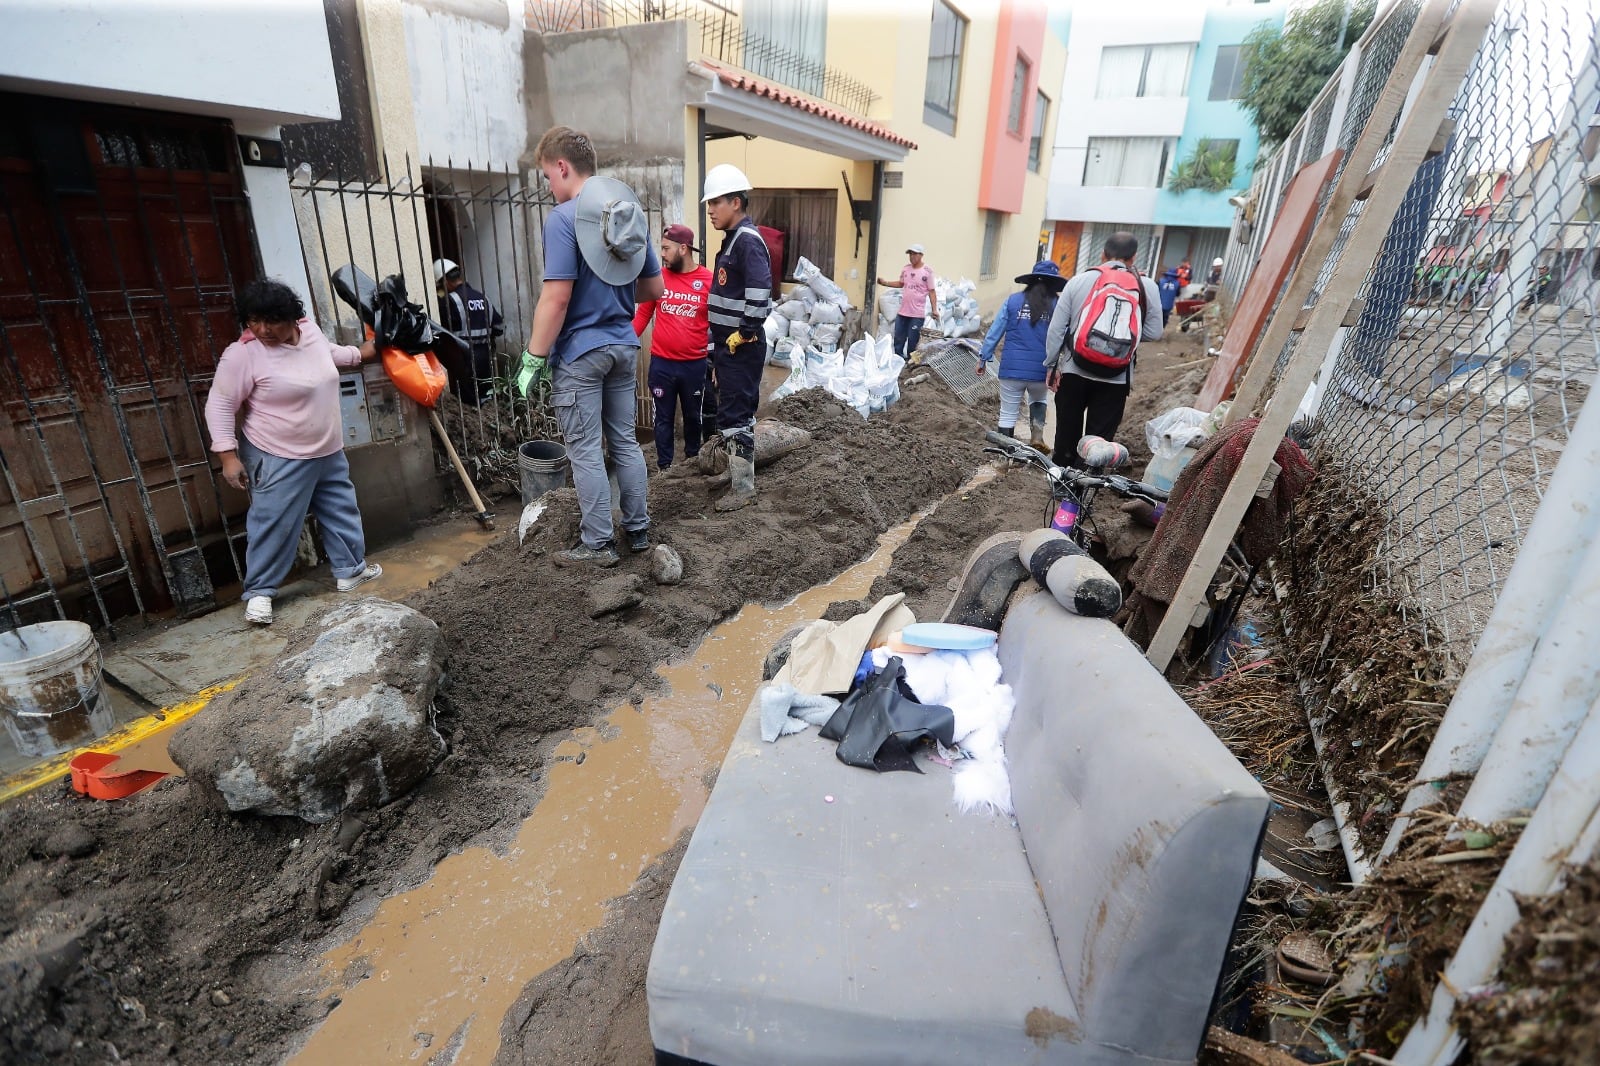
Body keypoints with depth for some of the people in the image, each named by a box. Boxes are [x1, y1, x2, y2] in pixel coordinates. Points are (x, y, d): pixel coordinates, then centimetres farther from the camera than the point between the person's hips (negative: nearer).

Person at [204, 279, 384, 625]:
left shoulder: (309, 330, -1)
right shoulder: (243, 354, -19)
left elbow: (331, 353, 23)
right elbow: (219, 405, -16)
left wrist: (363, 352, 34)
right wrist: (228, 456, -20)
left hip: (328, 452, 7)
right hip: (279, 459, -7)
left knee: (341, 510, 17)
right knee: (274, 525, -1)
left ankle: (350, 570, 33)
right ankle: (259, 592, 13)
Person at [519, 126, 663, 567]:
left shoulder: (563, 218, -13)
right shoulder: (632, 212, 9)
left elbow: (557, 297, -19)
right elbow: (654, 289, 13)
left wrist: (533, 358, -13)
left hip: (580, 352, -7)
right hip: (624, 346, 7)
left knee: (585, 451, 1)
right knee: (625, 442, 14)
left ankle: (598, 543, 9)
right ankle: (639, 530, 23)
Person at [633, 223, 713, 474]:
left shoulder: (708, 281, -6)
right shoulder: (658, 277, 0)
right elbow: (642, 314, 4)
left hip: (695, 364, -1)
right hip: (661, 363, 1)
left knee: (693, 415, 16)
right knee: (664, 417, 10)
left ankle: (692, 458, 37)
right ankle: (664, 465, 22)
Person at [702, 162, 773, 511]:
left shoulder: (748, 240, -15)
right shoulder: (732, 239, 16)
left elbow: (760, 290, -27)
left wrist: (745, 333, -21)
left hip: (742, 346, -10)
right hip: (726, 343, 10)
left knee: (736, 414, -5)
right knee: (734, 412, 17)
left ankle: (744, 487, 3)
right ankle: (737, 471, 29)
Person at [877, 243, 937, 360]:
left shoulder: (927, 271, -8)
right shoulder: (905, 268, 7)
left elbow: (931, 291, -6)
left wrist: (934, 309, -11)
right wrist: (885, 282, 12)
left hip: (917, 313, -5)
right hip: (902, 311, 5)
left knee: (912, 342, 1)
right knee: (898, 339, 10)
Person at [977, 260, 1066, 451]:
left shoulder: (1013, 300, 3)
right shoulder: (1057, 305, 1)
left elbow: (995, 331, 2)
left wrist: (983, 357, 9)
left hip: (1012, 367, -1)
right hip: (1041, 369, 1)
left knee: (1008, 412, 8)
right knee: (1038, 401, 29)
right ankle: (1037, 435, 12)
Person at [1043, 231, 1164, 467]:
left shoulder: (1079, 280, 0)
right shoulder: (1147, 287, 0)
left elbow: (1056, 328, -1)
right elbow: (1154, 333, 3)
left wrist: (1051, 364, 7)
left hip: (1074, 371, 1)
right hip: (1116, 378, -1)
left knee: (1067, 433, 16)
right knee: (1098, 439, 7)